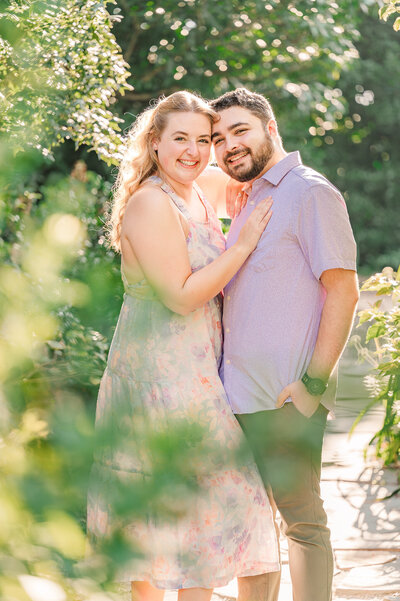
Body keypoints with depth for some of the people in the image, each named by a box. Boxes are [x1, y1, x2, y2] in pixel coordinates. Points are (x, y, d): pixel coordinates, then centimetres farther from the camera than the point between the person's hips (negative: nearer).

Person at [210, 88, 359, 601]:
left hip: (286, 395, -8)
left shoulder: (311, 193, -7)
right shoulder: (249, 202, 18)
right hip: (236, 394, 8)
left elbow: (343, 291, -13)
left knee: (301, 520, -1)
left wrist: (313, 381, -17)